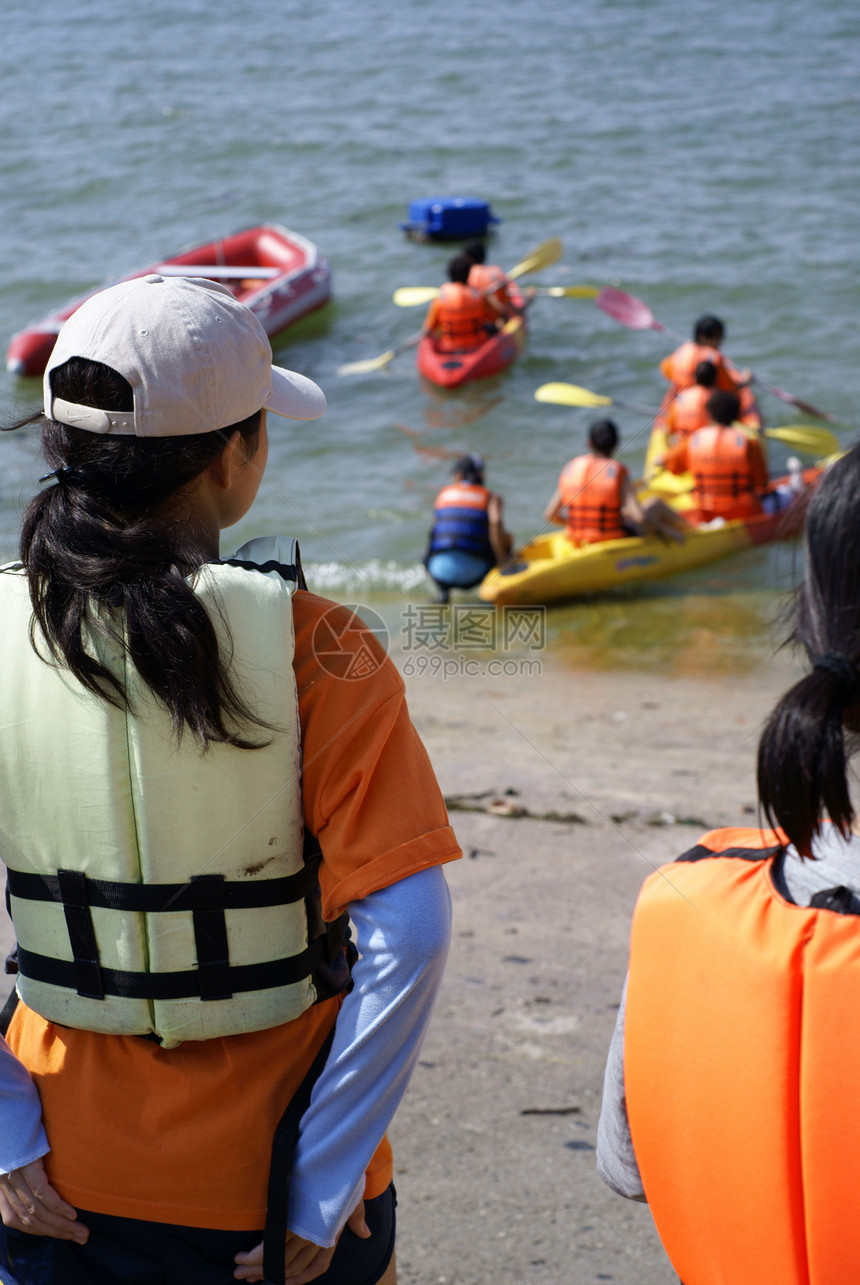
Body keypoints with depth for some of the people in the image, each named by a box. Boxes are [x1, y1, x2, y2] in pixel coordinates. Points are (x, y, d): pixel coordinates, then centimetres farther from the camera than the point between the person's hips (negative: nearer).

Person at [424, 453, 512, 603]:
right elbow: (496, 522, -12)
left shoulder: (444, 493, 17)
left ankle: (442, 589, 6)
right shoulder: (491, 498, 7)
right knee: (507, 537, 22)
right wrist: (501, 560, -5)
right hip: (473, 572, -1)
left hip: (440, 571, 1)